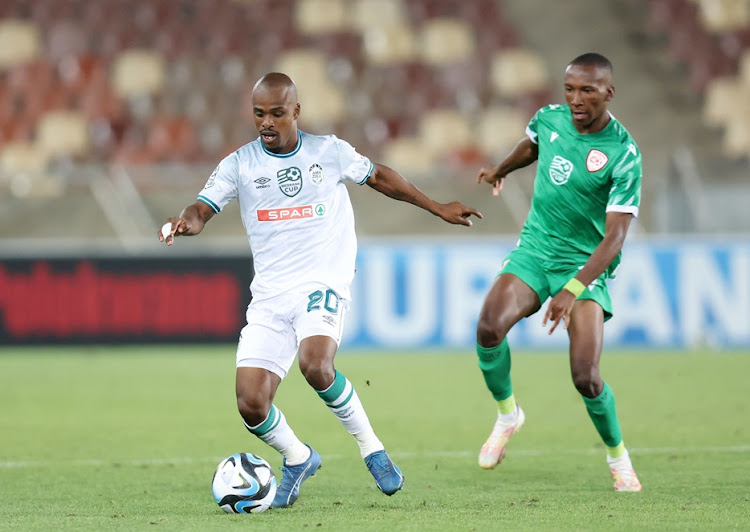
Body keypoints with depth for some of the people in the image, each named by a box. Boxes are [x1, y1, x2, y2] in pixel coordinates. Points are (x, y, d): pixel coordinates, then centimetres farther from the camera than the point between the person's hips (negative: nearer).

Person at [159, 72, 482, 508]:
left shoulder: (329, 152, 4)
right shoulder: (240, 164, 4)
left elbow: (379, 177, 19)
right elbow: (203, 210, -4)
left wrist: (437, 208, 23)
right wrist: (185, 222, -29)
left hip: (324, 283, -2)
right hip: (270, 296, 2)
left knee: (315, 365, -32)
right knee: (251, 405, -10)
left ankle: (371, 448, -10)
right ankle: (298, 459, 21)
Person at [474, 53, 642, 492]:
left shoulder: (624, 155, -18)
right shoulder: (550, 119, -2)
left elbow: (615, 237, -21)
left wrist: (573, 290, -32)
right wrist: (501, 170, 44)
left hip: (586, 264, -4)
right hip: (534, 251, 4)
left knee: (586, 377, -16)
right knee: (489, 326, -25)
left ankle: (618, 456, 12)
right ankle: (508, 414, 3)